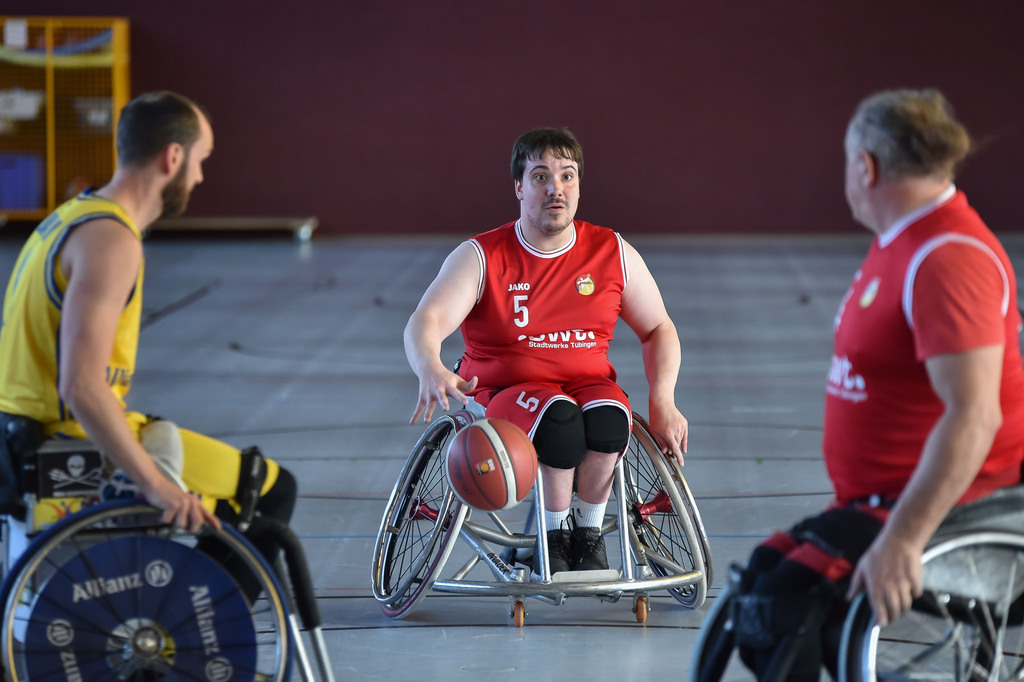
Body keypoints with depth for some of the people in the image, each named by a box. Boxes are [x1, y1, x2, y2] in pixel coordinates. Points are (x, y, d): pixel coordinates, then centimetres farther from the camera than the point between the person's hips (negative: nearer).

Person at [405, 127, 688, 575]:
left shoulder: (614, 253, 3)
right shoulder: (481, 257, -7)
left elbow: (658, 329, 13)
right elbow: (425, 323, -20)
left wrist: (662, 402, -3)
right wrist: (432, 370, -44)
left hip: (590, 385, 3)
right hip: (504, 392, -2)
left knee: (608, 418, -34)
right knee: (559, 417, -36)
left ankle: (589, 532, -8)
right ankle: (554, 534, -12)